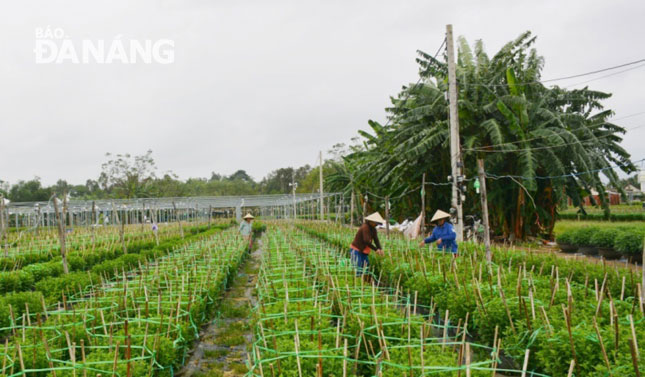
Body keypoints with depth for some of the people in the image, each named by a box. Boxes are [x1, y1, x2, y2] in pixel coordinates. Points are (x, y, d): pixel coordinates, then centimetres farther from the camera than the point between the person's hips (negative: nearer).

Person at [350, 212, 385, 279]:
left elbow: (376, 240, -1)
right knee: (358, 270, -13)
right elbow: (366, 241, -30)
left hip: (364, 252, 9)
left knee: (366, 268, 5)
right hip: (356, 250, -9)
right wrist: (376, 249, -27)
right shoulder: (365, 227, -21)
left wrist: (380, 249, -18)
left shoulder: (373, 229, 6)